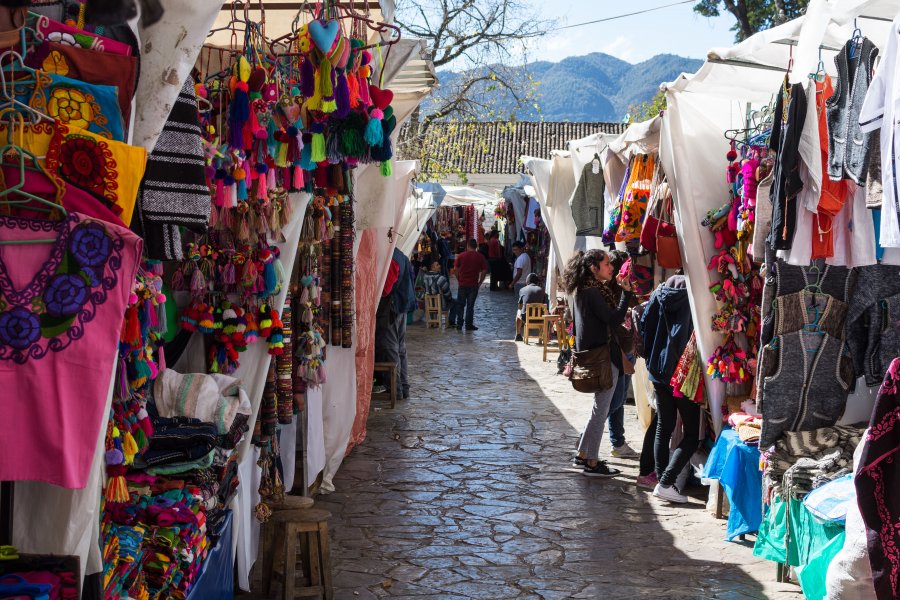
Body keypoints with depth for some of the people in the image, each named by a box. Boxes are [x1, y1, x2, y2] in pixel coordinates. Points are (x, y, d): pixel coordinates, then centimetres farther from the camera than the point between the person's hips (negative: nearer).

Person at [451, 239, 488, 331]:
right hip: (474, 285, 0)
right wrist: (480, 282, 5)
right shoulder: (480, 257, -2)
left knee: (460, 305, 11)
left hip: (462, 284, 0)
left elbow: (456, 270, 1)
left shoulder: (461, 256, -1)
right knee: (470, 305, 5)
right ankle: (469, 325, 6)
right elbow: (484, 271, -4)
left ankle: (459, 324, 12)